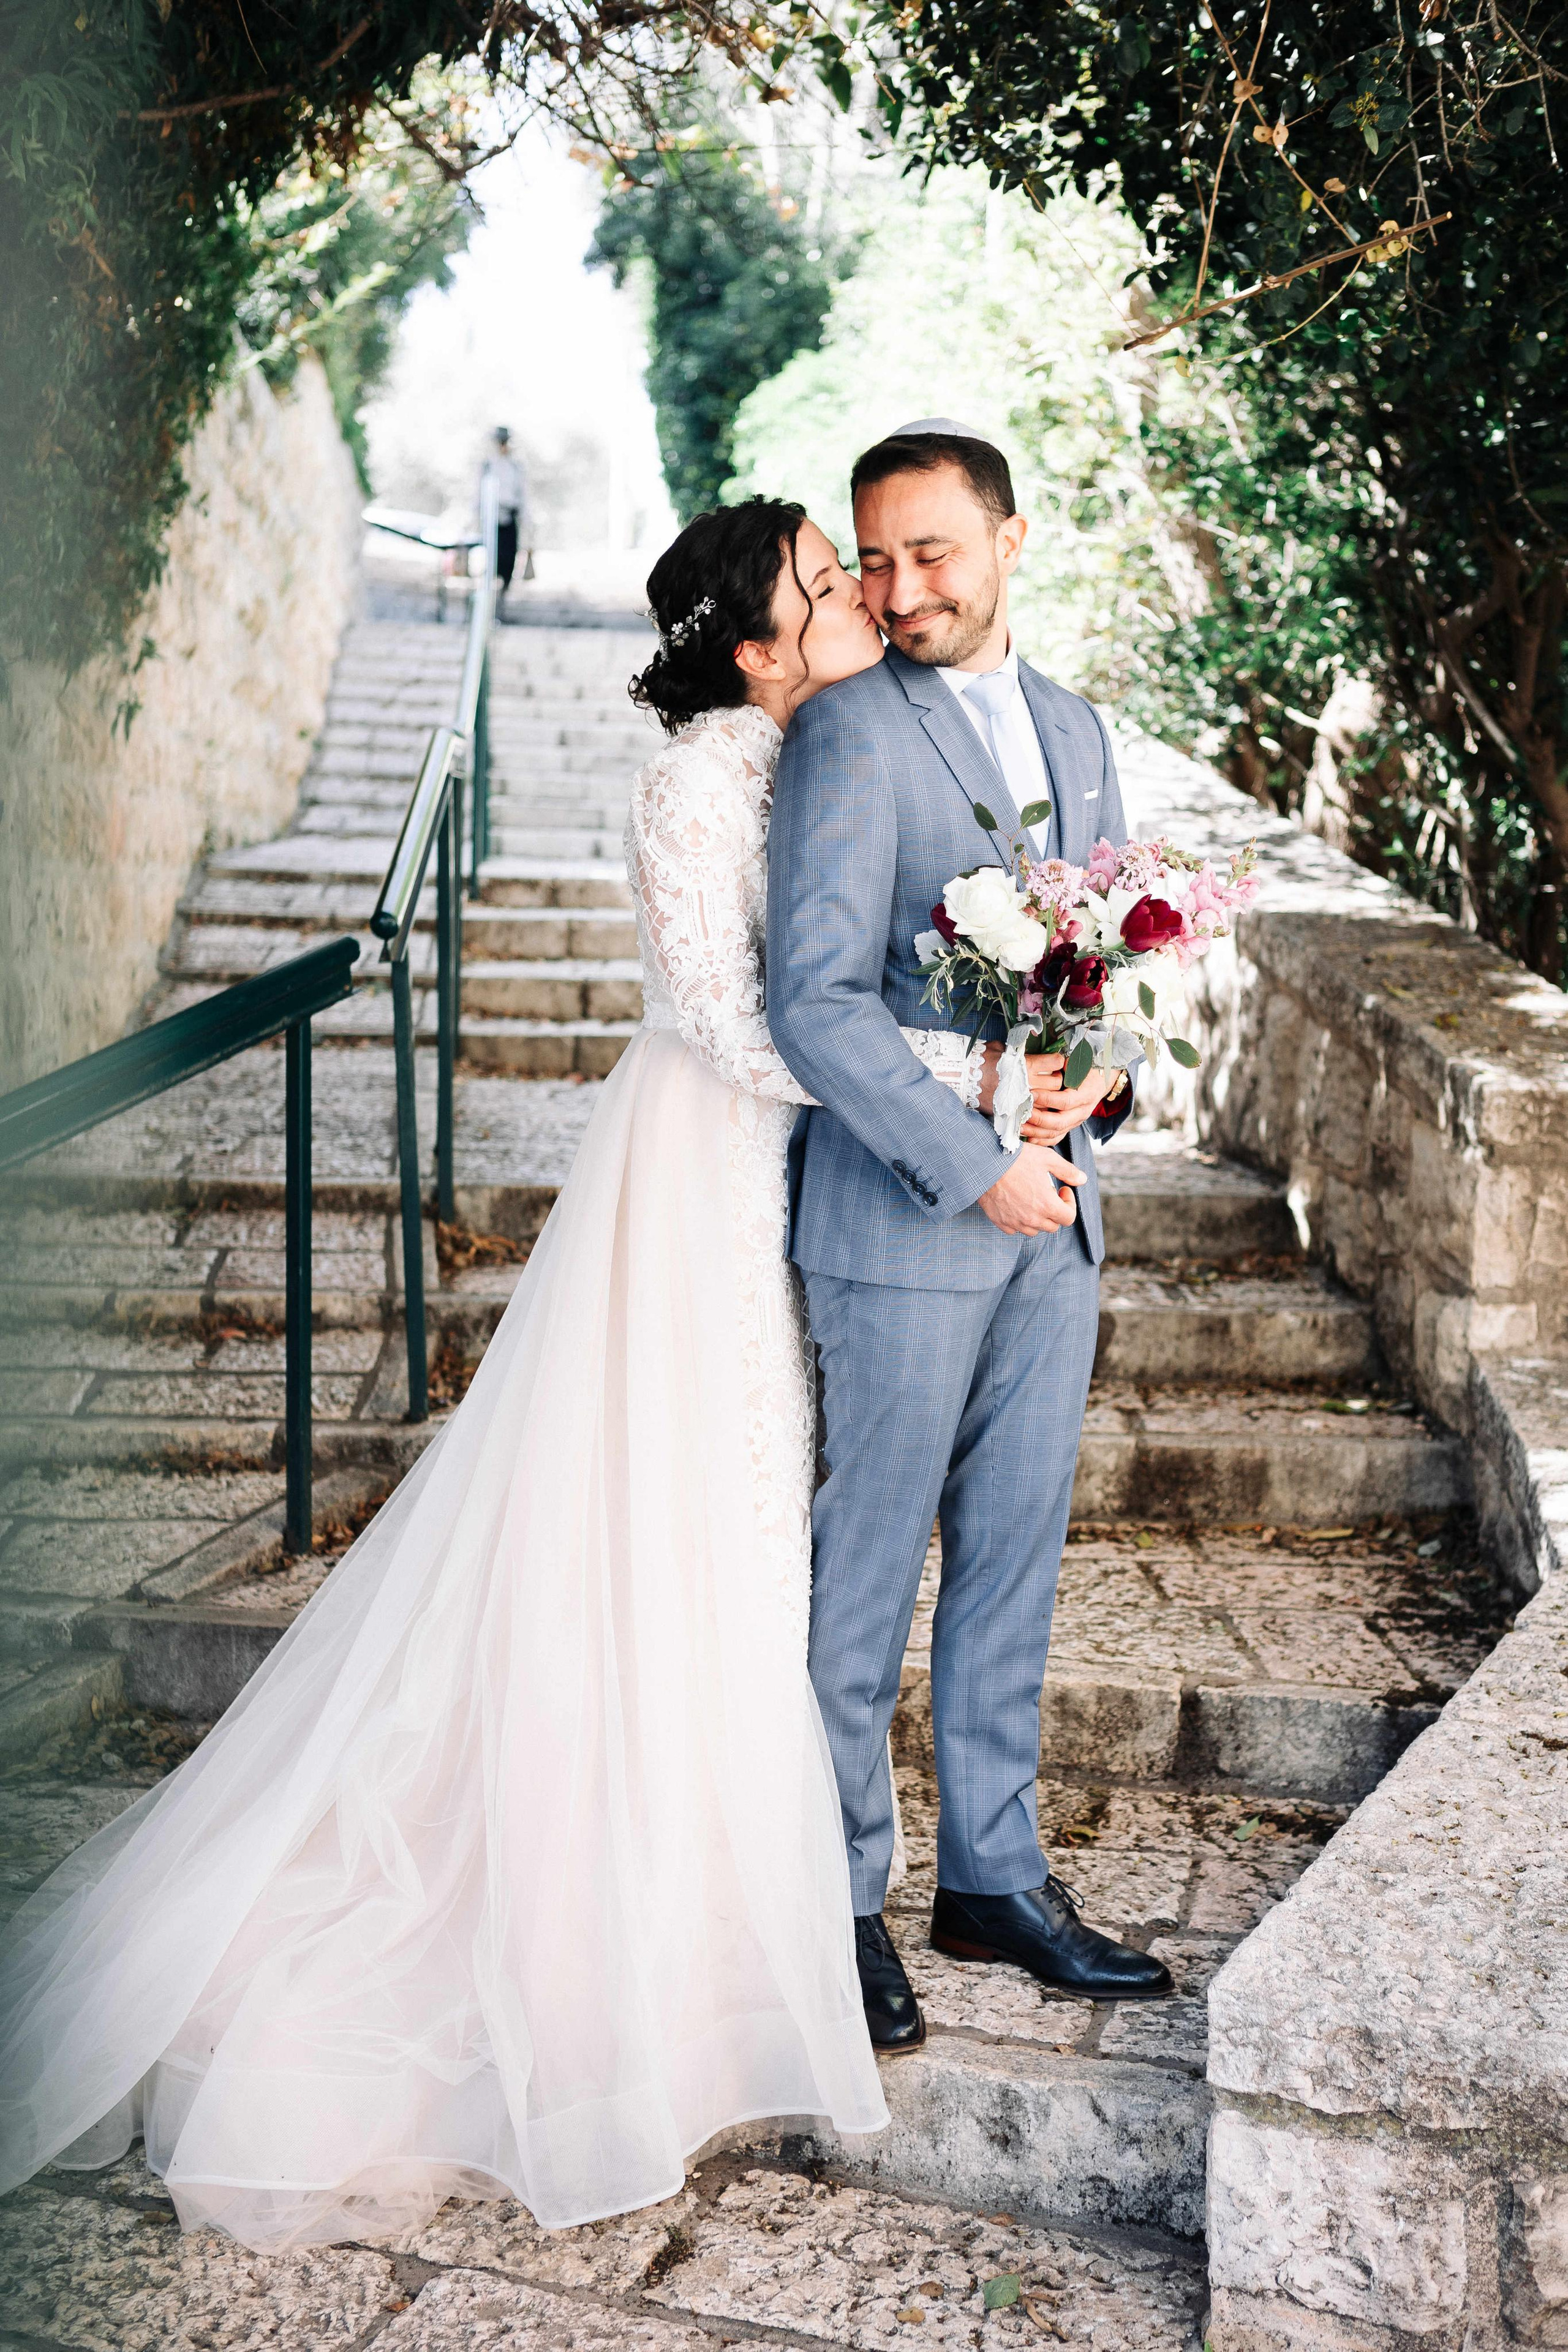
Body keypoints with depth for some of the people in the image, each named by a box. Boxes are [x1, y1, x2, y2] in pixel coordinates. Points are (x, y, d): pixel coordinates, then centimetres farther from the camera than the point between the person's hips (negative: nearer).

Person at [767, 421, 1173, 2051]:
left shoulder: (1074, 733, 12)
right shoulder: (848, 734, -10)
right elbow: (816, 1002, -17)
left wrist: (1096, 1090, -5)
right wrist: (976, 1168, -19)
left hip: (1052, 1214, 7)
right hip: (901, 1216, -6)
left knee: (1015, 1559, 14)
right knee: (868, 1569, 4)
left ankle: (994, 1876, 28)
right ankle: (838, 1898, 20)